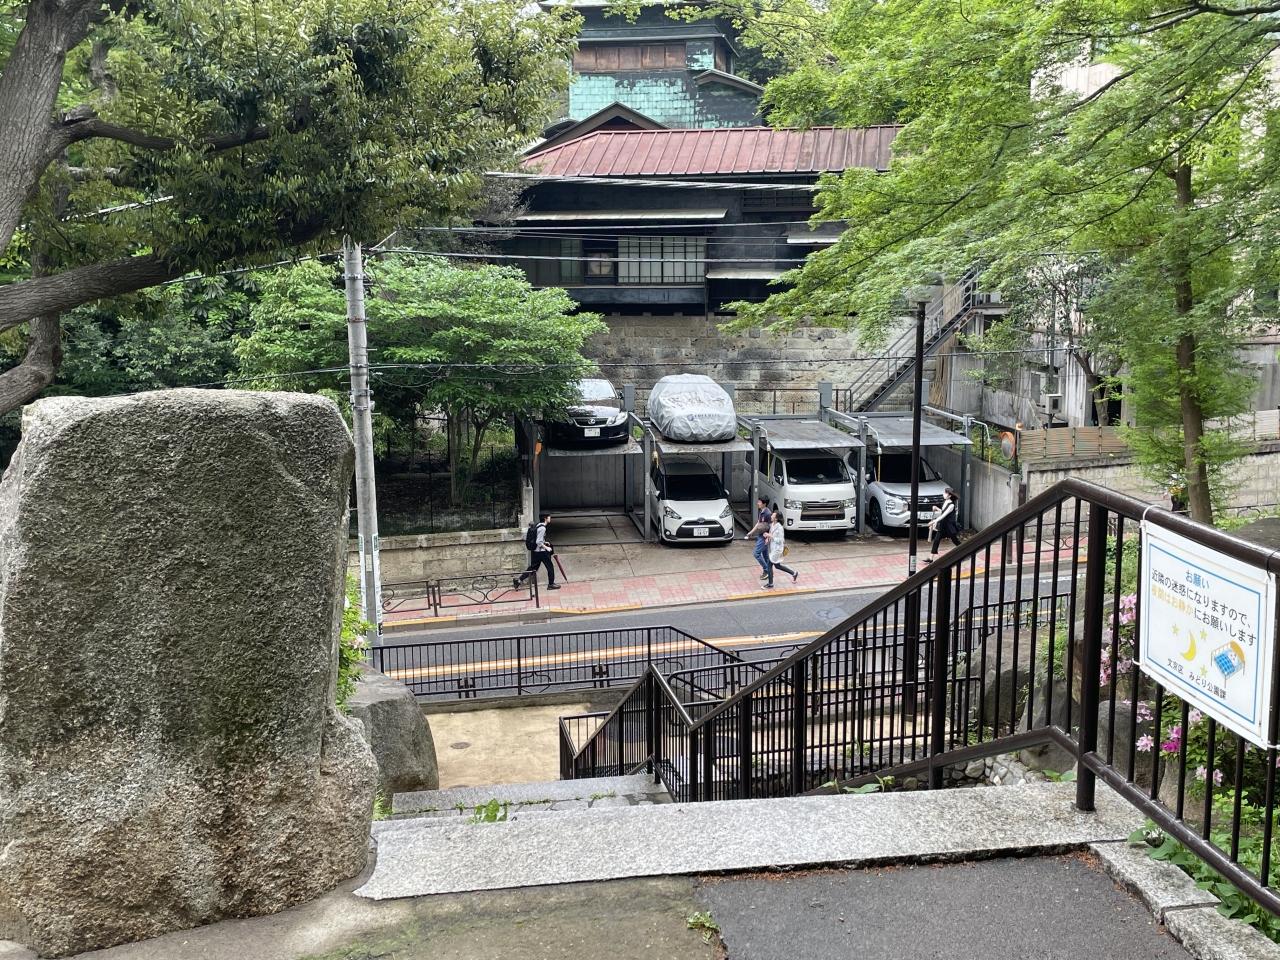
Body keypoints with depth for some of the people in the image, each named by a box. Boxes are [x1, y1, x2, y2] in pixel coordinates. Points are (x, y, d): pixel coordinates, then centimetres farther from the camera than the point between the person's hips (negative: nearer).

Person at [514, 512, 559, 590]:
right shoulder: (542, 528, -17)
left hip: (535, 551, 9)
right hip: (541, 552, -9)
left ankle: (518, 580, 10)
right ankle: (551, 584, 11)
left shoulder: (538, 526, 12)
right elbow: (539, 542, -22)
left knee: (532, 568, 13)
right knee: (550, 567, 4)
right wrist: (546, 547, -13)